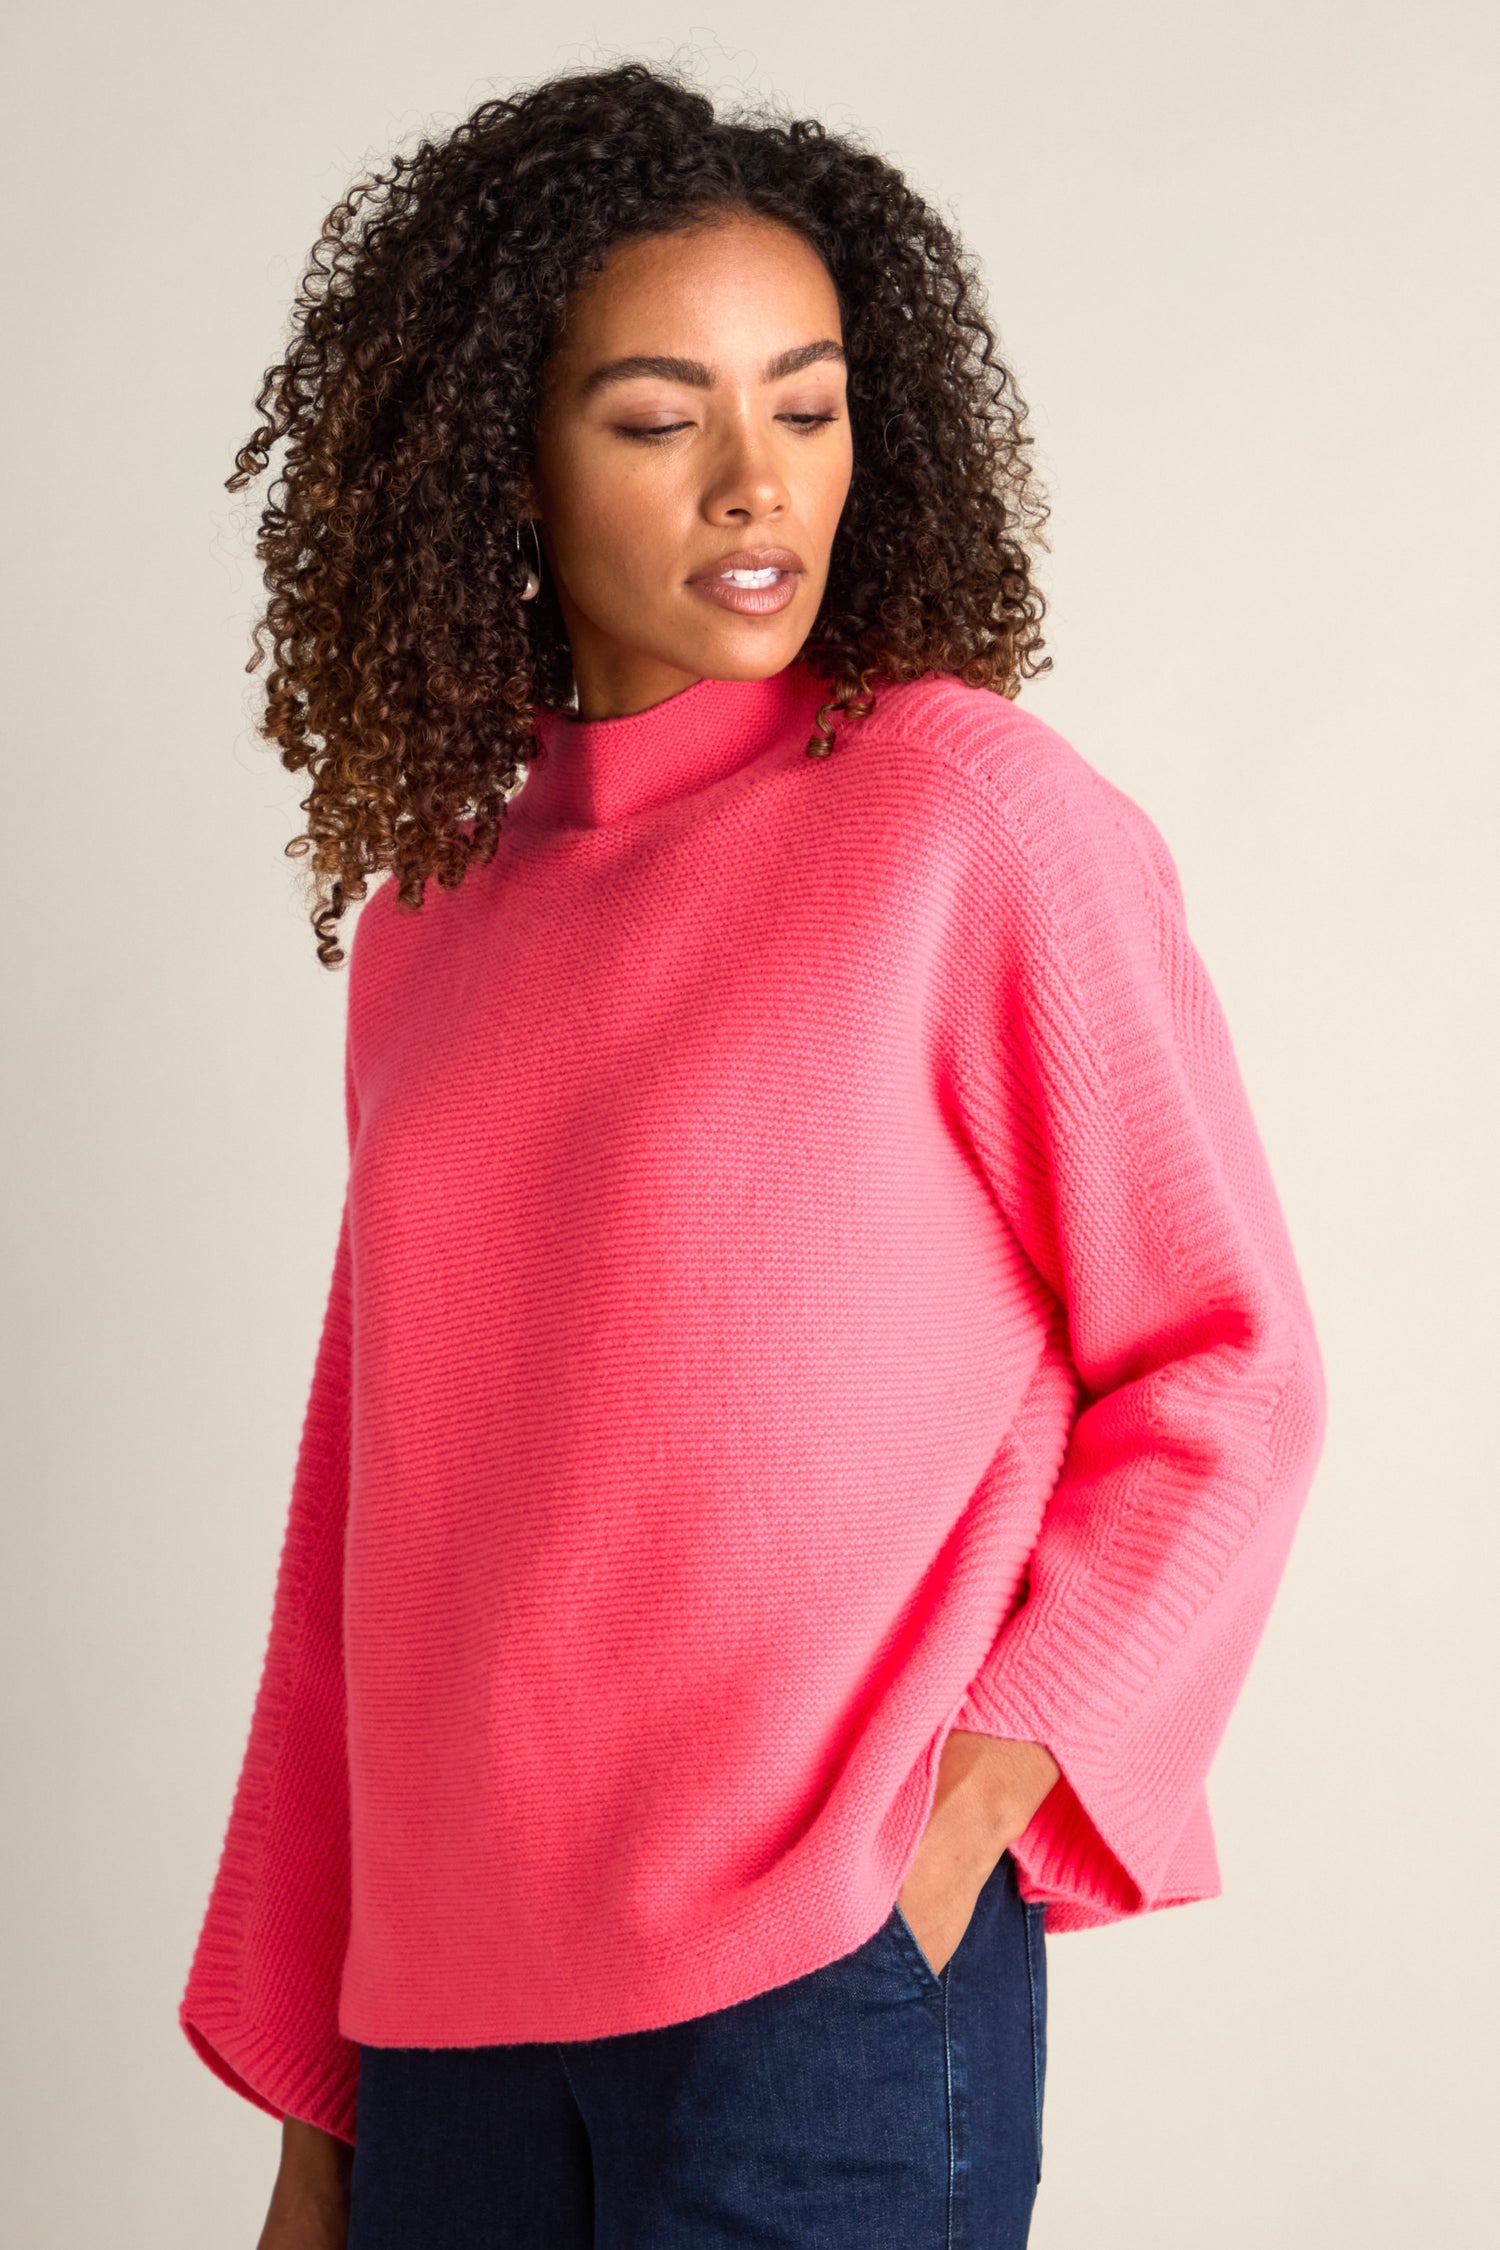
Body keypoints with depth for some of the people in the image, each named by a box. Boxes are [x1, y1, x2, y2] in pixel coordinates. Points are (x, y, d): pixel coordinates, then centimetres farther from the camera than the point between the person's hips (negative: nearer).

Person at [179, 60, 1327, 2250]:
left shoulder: (979, 816, -5)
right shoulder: (429, 914, 9)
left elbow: (1224, 1371, -4)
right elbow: (368, 1507, 12)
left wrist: (980, 1797, -16)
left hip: (829, 1981, -4)